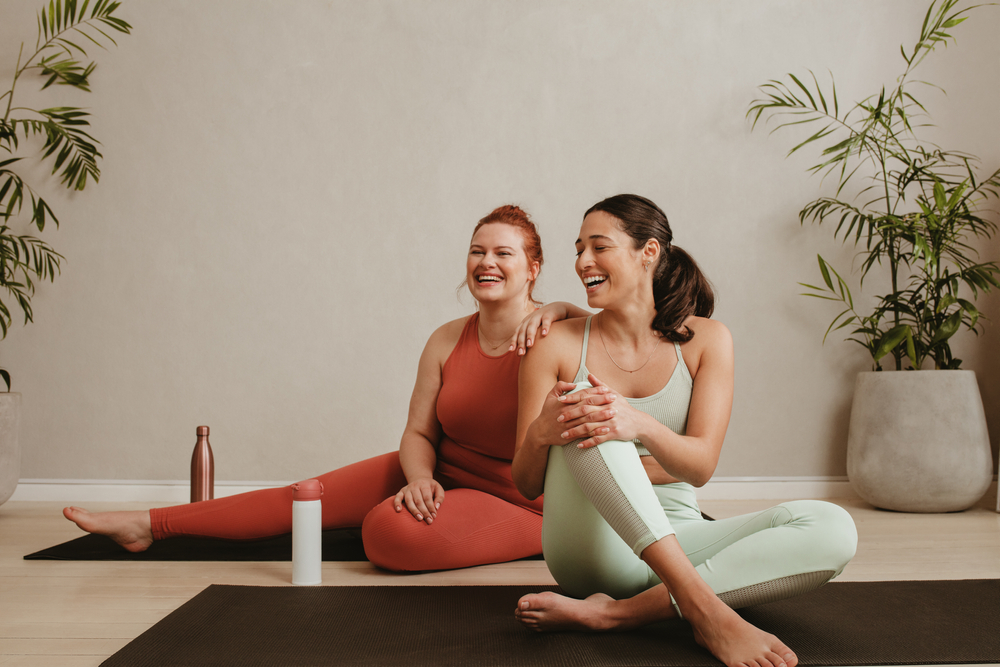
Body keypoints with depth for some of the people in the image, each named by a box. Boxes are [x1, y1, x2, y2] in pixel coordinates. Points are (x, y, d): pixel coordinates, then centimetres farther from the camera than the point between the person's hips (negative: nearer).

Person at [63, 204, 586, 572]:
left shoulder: (548, 336, -13)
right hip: (439, 473, 6)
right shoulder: (447, 340, 0)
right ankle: (149, 525, 8)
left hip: (513, 499, -5)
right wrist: (420, 477, -21)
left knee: (391, 531, -32)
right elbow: (419, 433, -1)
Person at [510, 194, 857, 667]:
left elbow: (701, 465, -8)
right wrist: (540, 433, -25)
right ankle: (700, 605, -37)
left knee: (832, 529, -22)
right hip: (588, 540, -2)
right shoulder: (558, 346, 1)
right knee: (584, 409, -27)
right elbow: (527, 485, 0)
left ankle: (616, 613, -31)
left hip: (677, 537, 2)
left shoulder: (705, 340, 3)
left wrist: (640, 425, -30)